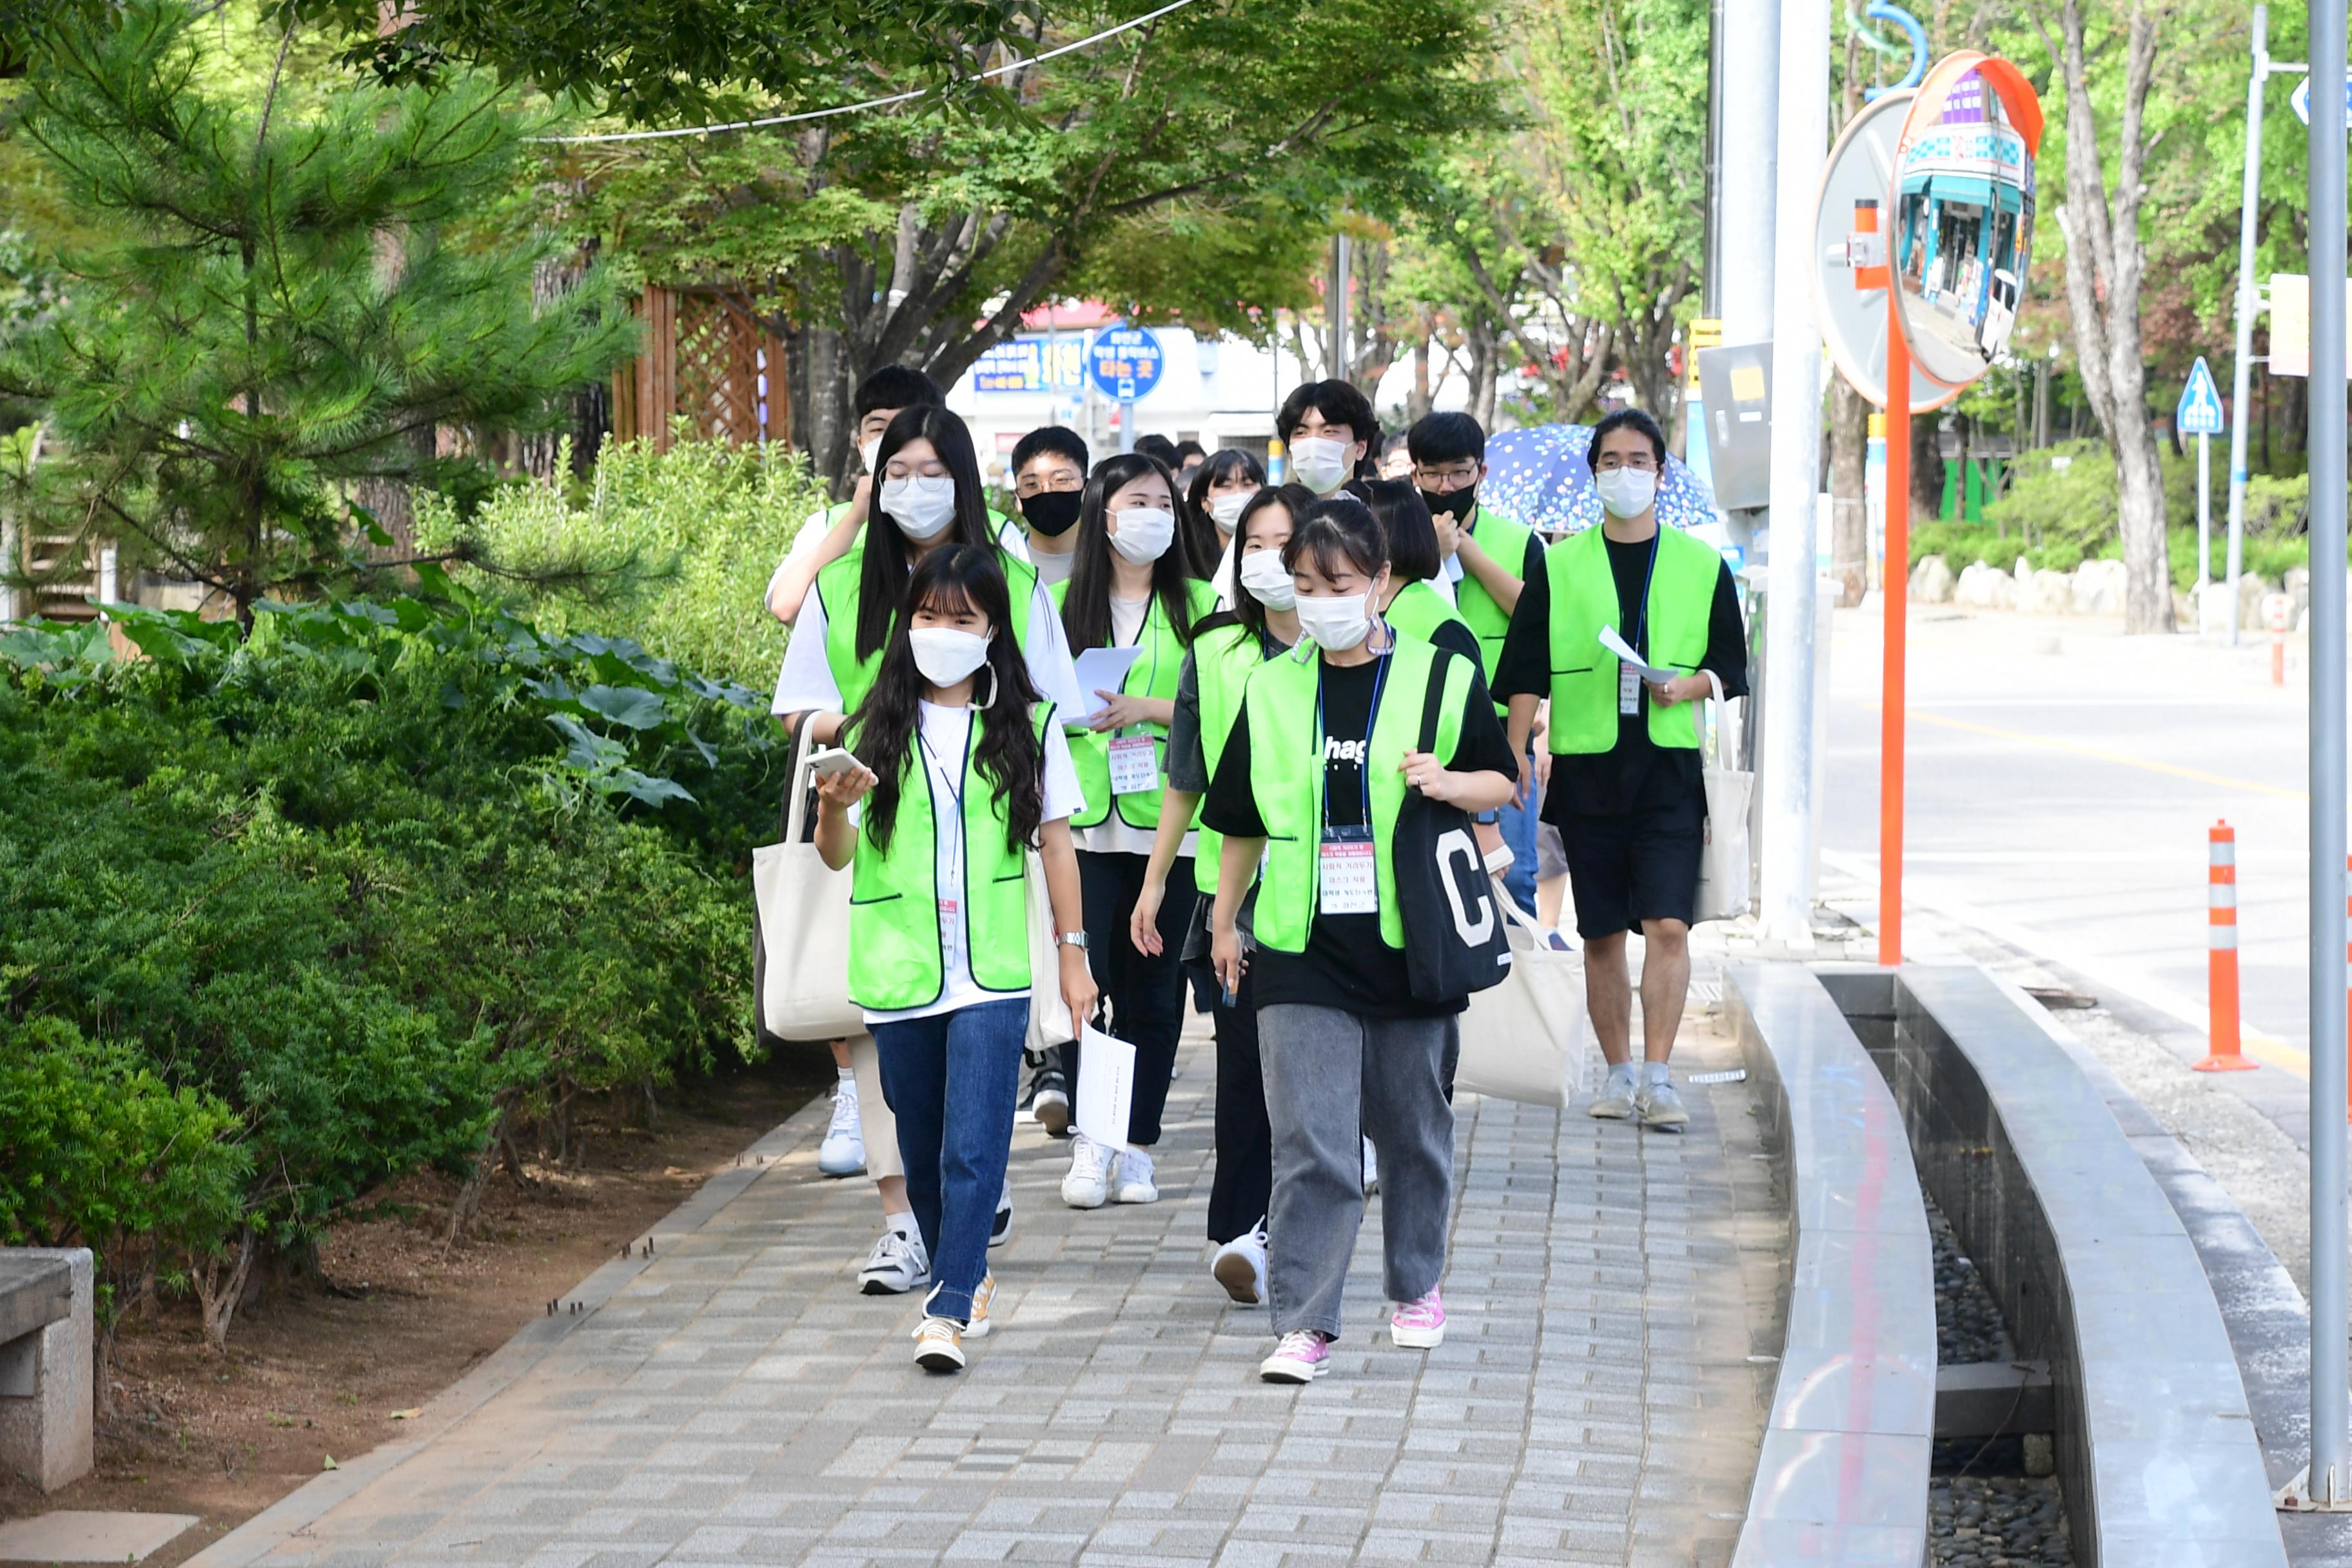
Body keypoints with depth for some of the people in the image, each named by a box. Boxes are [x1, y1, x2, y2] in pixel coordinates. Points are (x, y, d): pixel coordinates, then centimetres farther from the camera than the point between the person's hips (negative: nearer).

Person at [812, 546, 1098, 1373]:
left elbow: (1054, 843, 9)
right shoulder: (877, 726, 3)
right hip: (897, 971, 2)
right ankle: (965, 1276, 33)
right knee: (922, 1150, 13)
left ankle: (949, 1311, -14)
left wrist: (1073, 953, 7)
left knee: (973, 1148, -12)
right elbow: (838, 855, 2)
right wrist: (834, 806, -20)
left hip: (992, 971, -2)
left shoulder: (1029, 725, 3)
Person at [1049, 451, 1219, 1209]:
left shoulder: (1196, 604, 7)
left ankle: (1137, 1146, 13)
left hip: (1168, 823, 0)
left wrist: (1150, 709, -12)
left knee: (1152, 989, 4)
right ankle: (1092, 1138, 2)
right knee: (1079, 980, -9)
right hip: (1083, 820, 0)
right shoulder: (1061, 602, 8)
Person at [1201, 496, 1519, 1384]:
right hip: (1301, 951, 0)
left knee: (1414, 1129, 13)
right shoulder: (1271, 690, 6)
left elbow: (1503, 783, 7)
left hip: (1410, 945, 0)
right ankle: (1304, 1324, -8)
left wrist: (1449, 783, -14)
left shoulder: (1440, 678, 0)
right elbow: (1240, 820, 14)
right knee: (1309, 1141, -8)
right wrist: (1224, 919, 17)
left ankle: (1417, 1286, 32)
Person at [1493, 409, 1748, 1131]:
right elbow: (1527, 673, 6)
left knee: (1668, 924, -13)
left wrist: (1687, 686, -10)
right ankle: (1620, 1072, 17)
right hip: (1585, 768, 1)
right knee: (1601, 934, 6)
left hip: (1670, 769, -1)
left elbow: (1731, 667, 10)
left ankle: (1657, 1077, -10)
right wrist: (1514, 762, -2)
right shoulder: (1558, 567, 7)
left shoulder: (1701, 565, 8)